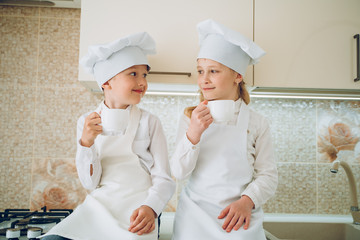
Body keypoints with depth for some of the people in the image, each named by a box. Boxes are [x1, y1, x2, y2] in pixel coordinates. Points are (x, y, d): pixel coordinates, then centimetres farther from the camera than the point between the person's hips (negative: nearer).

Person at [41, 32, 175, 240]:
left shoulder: (149, 122, 1)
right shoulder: (87, 122, 6)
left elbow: (164, 179, -2)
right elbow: (90, 183, 2)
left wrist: (150, 208, -22)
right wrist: (86, 142, -15)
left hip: (138, 208, -2)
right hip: (99, 205, 2)